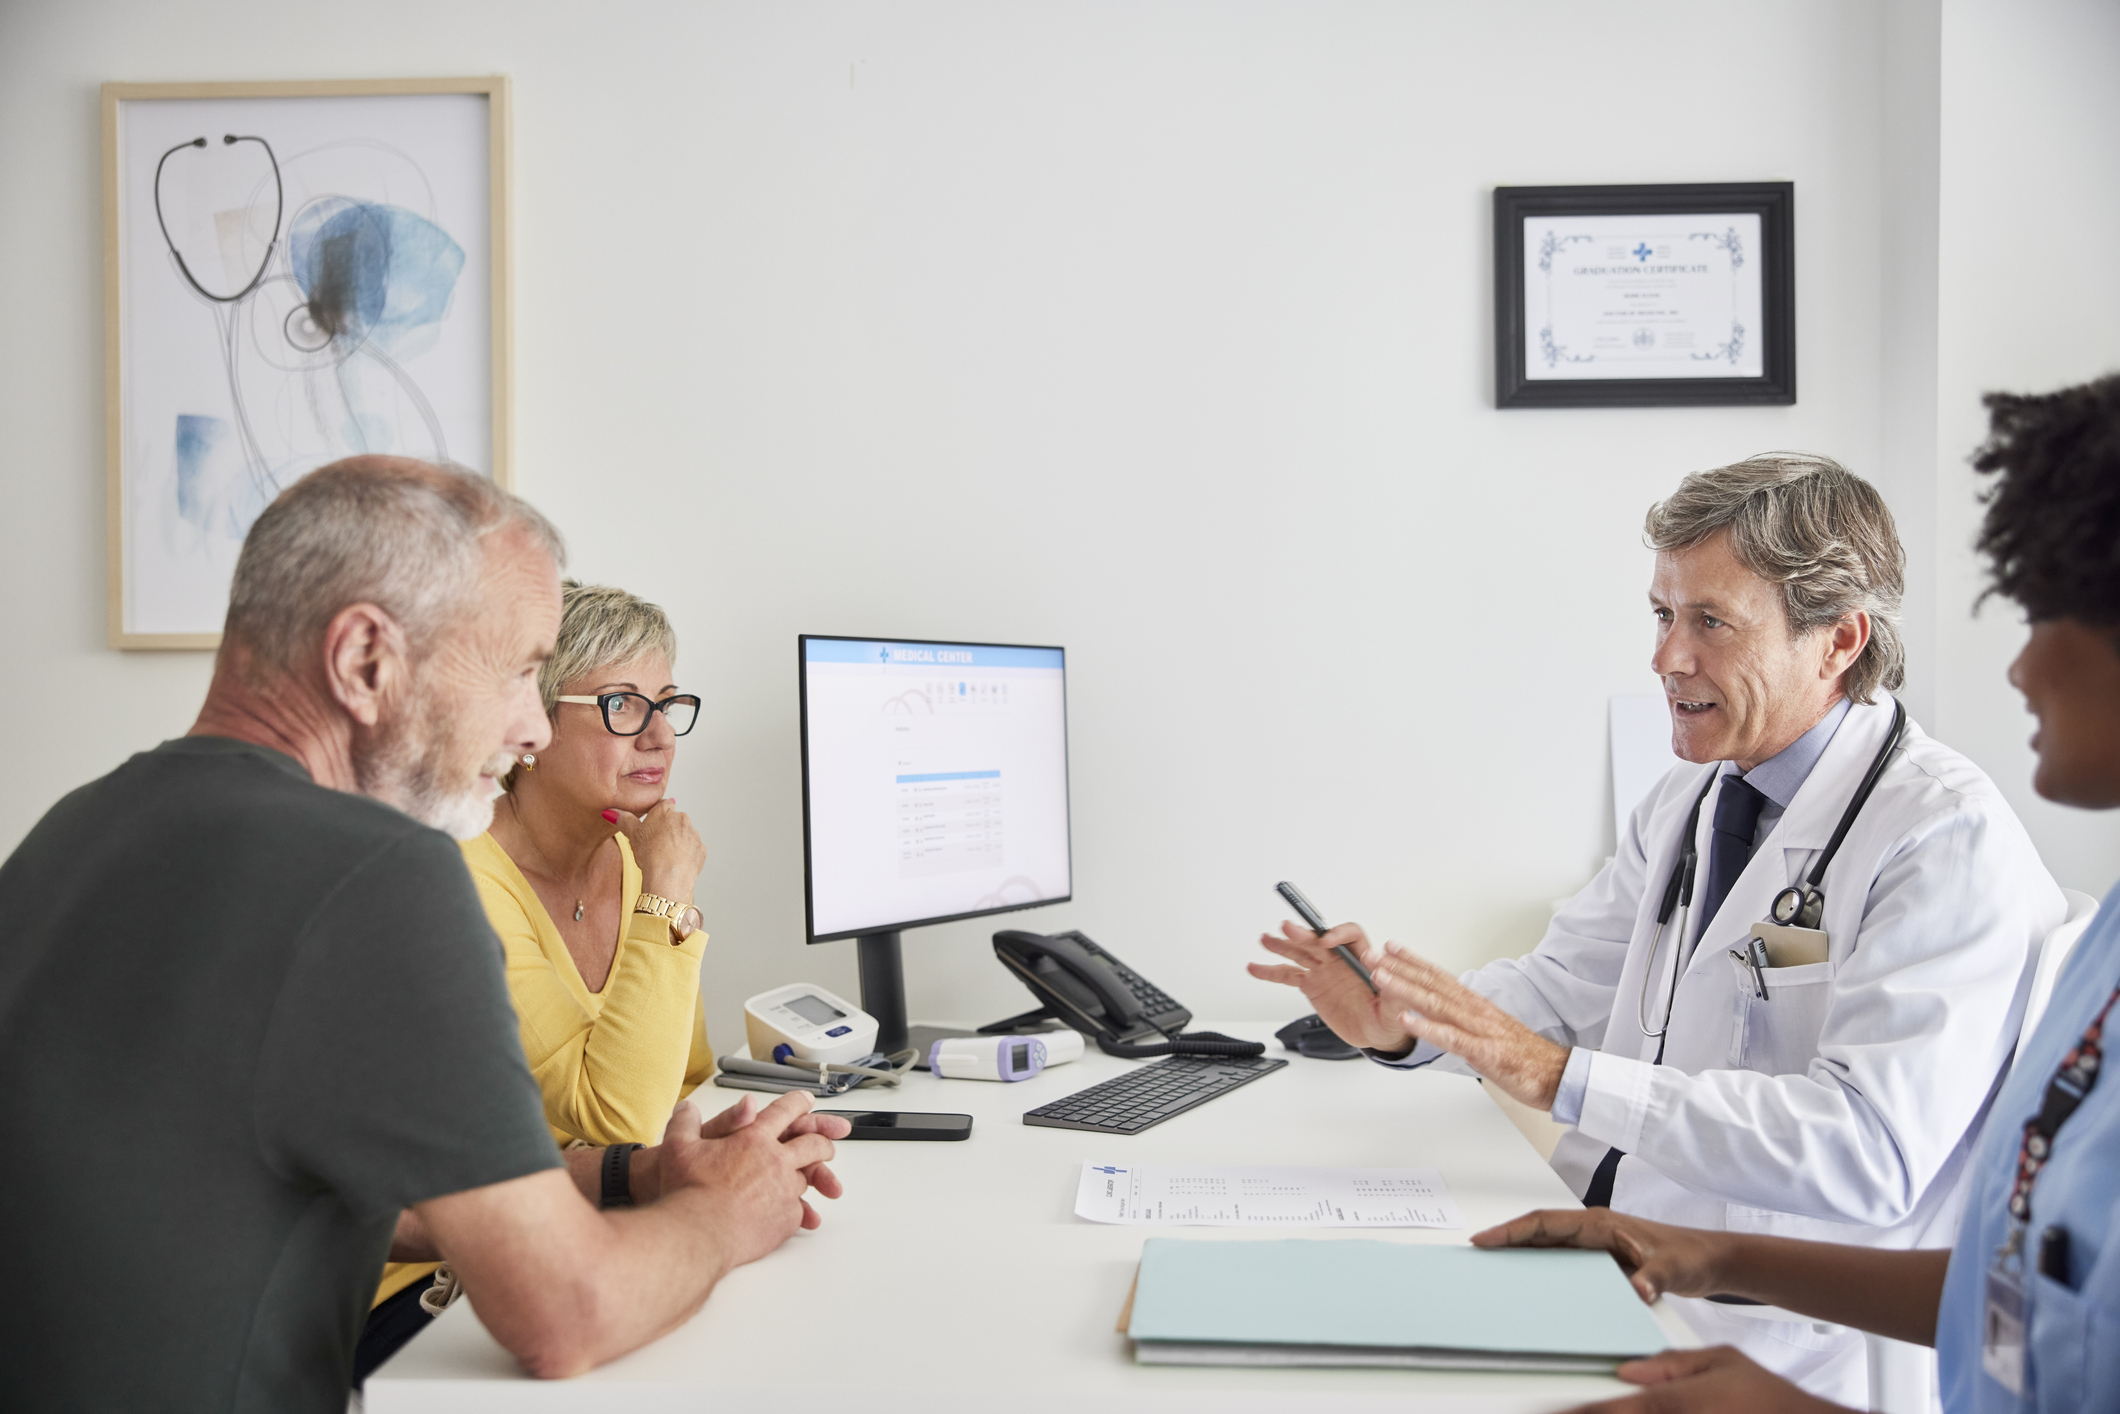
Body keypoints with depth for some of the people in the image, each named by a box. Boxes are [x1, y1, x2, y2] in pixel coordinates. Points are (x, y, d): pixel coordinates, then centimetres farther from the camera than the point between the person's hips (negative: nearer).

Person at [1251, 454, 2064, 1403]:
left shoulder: (1949, 839, -16)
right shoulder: (1689, 799, 10)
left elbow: (1868, 1153, -25)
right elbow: (1567, 983, 18)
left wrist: (1560, 1078, -27)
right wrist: (1402, 1024, -2)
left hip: (1775, 1342, -7)